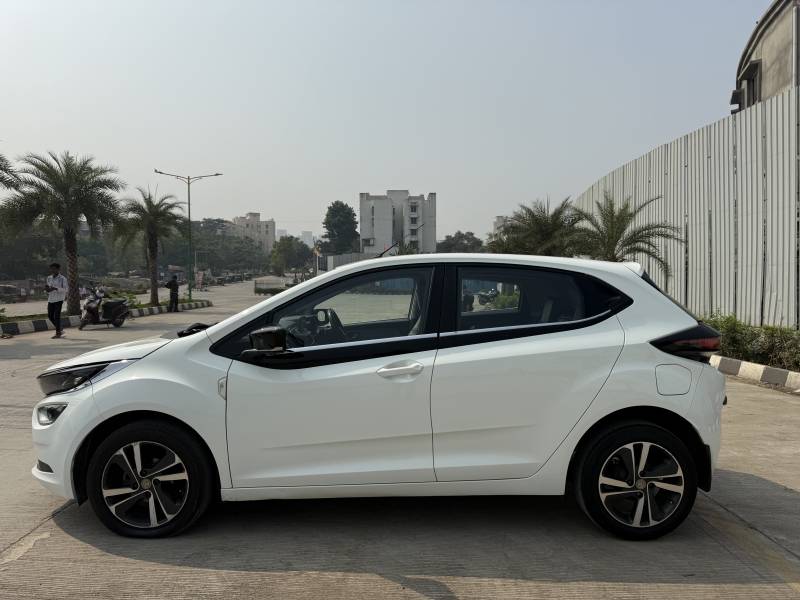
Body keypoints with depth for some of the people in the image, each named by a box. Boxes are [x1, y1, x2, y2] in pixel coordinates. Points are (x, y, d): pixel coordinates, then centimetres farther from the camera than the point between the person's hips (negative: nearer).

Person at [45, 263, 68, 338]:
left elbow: (65, 289, -11)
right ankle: (59, 330, 22)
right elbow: (47, 288, 19)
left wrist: (55, 288, -25)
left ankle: (58, 333, -1)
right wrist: (47, 289, -6)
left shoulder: (62, 279, -5)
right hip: (51, 299, 7)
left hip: (59, 299, -7)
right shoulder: (49, 278, 12)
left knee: (57, 316, -9)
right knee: (50, 316, 7)